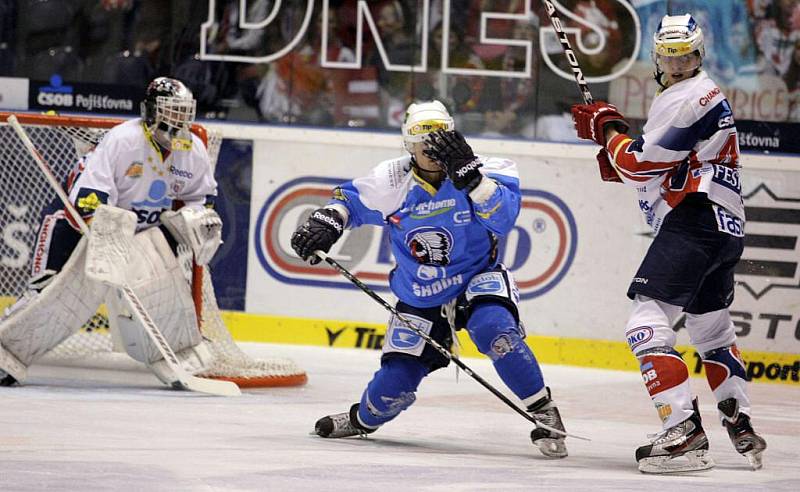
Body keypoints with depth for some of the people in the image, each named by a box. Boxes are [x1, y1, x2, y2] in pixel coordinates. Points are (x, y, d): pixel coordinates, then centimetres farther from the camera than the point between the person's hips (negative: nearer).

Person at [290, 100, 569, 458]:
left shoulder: (485, 171, -16)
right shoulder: (393, 181, -9)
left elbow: (503, 217, -31)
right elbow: (351, 200, 6)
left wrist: (467, 173, -39)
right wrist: (325, 222, -14)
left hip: (477, 279, -2)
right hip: (420, 296, 2)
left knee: (494, 328, -36)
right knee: (392, 385, -2)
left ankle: (543, 412, -20)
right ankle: (363, 419, 36)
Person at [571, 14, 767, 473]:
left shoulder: (686, 98, -10)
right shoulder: (708, 94, 24)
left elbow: (641, 163, -13)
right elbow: (666, 166, 24)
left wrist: (607, 127, 3)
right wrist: (621, 159, 8)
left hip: (693, 223, -11)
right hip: (727, 228, 11)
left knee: (647, 322, -16)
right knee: (713, 328, 24)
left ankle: (684, 433, -26)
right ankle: (742, 428, 27)